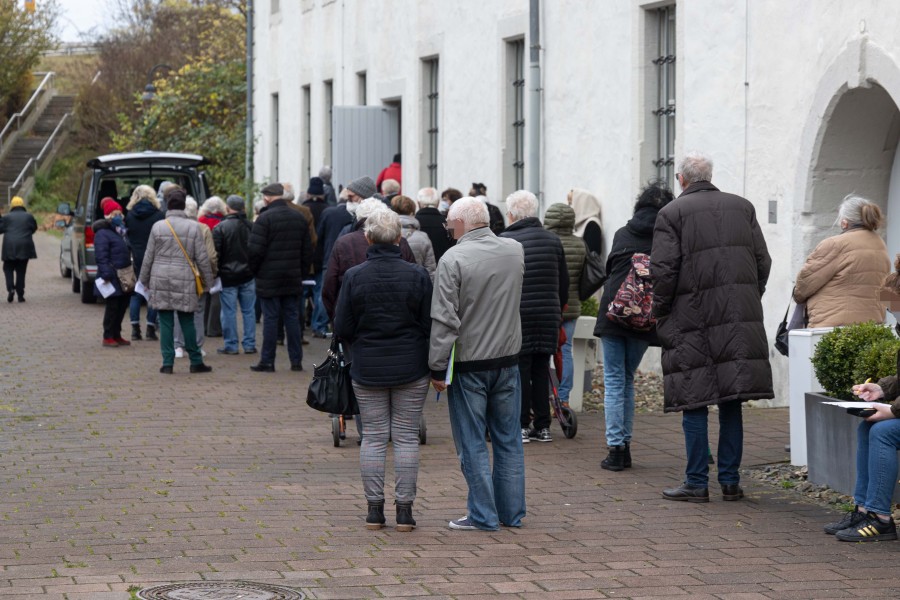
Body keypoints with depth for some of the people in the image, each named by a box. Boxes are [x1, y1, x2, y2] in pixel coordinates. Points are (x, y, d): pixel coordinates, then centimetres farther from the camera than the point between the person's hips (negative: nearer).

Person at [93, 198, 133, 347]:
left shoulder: (121, 231, 17)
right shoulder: (103, 233, -11)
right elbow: (101, 256, -17)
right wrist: (106, 274, -23)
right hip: (112, 277, -9)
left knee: (123, 304, 12)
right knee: (112, 306, -4)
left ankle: (116, 335, 22)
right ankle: (108, 337, 4)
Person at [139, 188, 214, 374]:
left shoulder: (158, 227, -2)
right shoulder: (194, 227, -4)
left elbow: (148, 257, 4)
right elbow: (202, 258, -2)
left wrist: (144, 280, 15)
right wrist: (208, 280, 9)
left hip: (161, 281, 0)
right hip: (185, 282, 0)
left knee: (166, 322, 4)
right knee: (187, 322, 8)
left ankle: (167, 363, 3)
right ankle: (196, 362, 13)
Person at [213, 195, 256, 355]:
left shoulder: (220, 228, -11)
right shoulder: (251, 226, 1)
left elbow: (216, 253, -11)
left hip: (228, 276, -3)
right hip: (248, 275, 4)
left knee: (229, 311, 2)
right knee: (248, 310, 9)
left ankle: (231, 345, 4)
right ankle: (249, 344, 11)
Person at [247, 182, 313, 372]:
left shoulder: (264, 218, -13)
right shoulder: (299, 218, 8)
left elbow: (255, 250, -16)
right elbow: (308, 250, 11)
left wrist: (254, 270, 0)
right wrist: (302, 271, 17)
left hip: (269, 279, -5)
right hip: (293, 278, 5)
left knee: (270, 319, -1)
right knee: (292, 318, 9)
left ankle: (267, 362, 2)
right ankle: (296, 360, 10)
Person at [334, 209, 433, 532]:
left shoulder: (354, 277, -7)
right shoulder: (417, 275, -8)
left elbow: (342, 329, -4)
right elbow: (430, 324, -6)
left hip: (367, 369, 0)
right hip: (411, 367, 0)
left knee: (373, 436, 8)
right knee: (406, 436, 5)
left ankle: (374, 508, 9)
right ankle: (404, 509, 5)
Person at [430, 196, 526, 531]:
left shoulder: (454, 259, -15)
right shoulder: (516, 250, 2)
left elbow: (444, 319, -17)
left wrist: (437, 367, -12)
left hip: (468, 363, -5)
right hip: (508, 359, 5)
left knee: (472, 443, 3)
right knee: (508, 438, 13)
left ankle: (483, 515, 4)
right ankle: (511, 512, 19)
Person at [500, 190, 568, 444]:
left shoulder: (503, 241, -8)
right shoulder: (552, 240, 7)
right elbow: (563, 282, 14)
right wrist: (558, 310, 26)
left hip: (516, 316, -4)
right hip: (548, 316, 4)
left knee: (520, 369, 2)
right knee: (541, 369, 10)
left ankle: (522, 425, 3)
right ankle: (543, 426, 12)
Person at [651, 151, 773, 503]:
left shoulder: (672, 213, -3)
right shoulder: (742, 208, 11)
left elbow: (664, 271, -8)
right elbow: (762, 262, 10)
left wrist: (661, 315, 3)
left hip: (692, 317, -4)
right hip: (740, 316, 4)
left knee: (694, 404, 0)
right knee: (731, 403, 9)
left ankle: (697, 483, 1)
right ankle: (730, 481, 10)